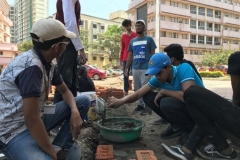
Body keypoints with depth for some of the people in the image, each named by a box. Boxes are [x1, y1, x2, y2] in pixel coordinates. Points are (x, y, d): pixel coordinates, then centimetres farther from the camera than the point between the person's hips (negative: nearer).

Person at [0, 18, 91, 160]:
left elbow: (65, 91, 14)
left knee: (83, 102, 6)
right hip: (14, 130, -9)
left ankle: (60, 148, 1)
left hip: (37, 117, 9)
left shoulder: (48, 65, 1)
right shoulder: (31, 66, -26)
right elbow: (31, 119, -28)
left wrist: (75, 111, -7)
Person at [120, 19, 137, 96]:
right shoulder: (123, 36, 11)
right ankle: (126, 92, 13)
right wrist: (121, 59, 11)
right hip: (125, 59, 3)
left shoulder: (136, 34, 2)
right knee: (125, 76, 5)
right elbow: (122, 48, 15)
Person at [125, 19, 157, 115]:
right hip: (135, 68, 5)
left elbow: (153, 54, 1)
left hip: (146, 68, -5)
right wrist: (126, 68, 11)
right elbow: (130, 55, 16)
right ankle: (140, 104, 22)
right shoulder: (132, 41, 14)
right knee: (137, 88, 10)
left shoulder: (149, 39, 3)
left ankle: (146, 106, 4)